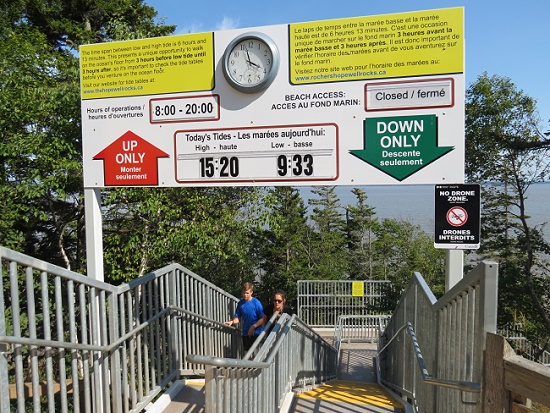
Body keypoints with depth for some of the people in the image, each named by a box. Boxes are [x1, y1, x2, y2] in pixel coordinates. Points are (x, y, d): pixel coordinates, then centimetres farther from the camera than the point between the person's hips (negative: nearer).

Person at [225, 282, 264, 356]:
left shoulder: (256, 303, -13)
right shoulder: (240, 303, 3)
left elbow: (262, 319, -12)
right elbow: (238, 318, 6)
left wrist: (253, 327, -20)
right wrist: (232, 322, -13)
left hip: (256, 333, -5)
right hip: (245, 333, 5)